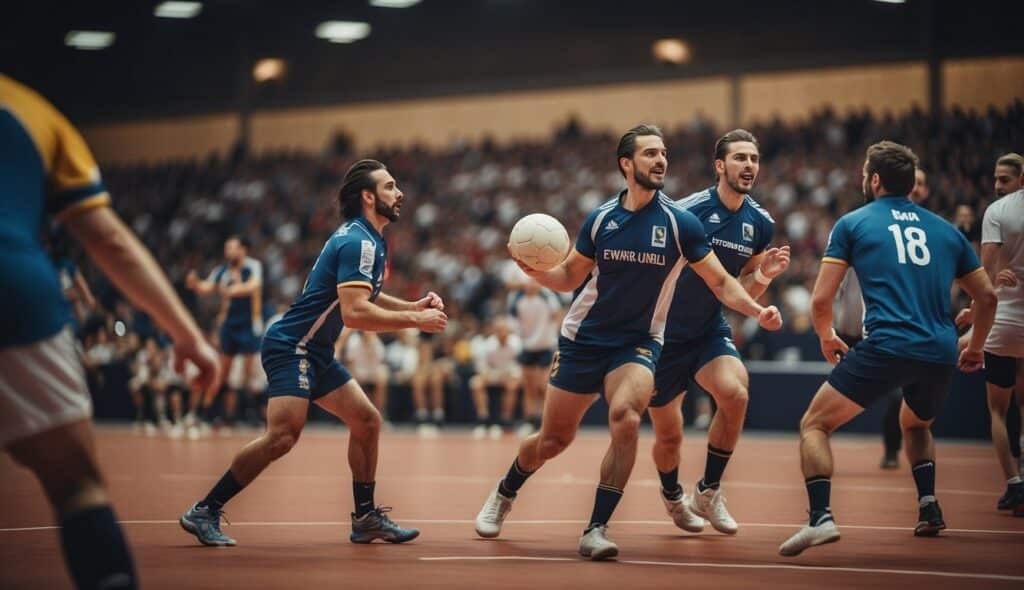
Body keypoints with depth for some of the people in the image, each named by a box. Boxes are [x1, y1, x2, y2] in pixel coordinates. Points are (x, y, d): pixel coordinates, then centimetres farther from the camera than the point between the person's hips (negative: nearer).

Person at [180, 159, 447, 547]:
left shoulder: (368, 240, 14)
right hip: (292, 347, -11)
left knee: (367, 421, 9)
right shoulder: (359, 242, -17)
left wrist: (413, 306, 13)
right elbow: (354, 313, -27)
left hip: (315, 354, 11)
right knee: (283, 436, -21)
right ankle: (204, 512, -13)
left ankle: (366, 518, 17)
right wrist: (415, 321, -21)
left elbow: (365, 297, 28)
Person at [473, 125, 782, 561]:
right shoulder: (601, 219, -3)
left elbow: (721, 283, -5)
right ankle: (503, 494, 39)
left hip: (637, 344, -1)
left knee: (625, 419, -29)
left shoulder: (679, 222, -9)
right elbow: (568, 277, 9)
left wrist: (757, 310, -22)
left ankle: (596, 530, -19)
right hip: (582, 340, 2)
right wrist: (535, 270, -11)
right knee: (553, 438, 7)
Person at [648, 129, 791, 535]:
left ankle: (708, 493, -6)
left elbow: (742, 293, 8)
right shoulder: (688, 211, -17)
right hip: (664, 333, -3)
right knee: (669, 436, 4)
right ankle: (672, 495, 40)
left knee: (735, 393, -27)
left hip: (710, 331, 3)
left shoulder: (760, 223, 0)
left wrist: (763, 276, -12)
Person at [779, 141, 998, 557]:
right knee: (916, 425, 35)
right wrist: (975, 348, 35)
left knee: (814, 425, 4)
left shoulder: (853, 223, 9)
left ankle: (821, 518, -16)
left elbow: (821, 300, 4)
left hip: (886, 347, -5)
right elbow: (987, 296, 20)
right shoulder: (945, 229, 19)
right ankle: (929, 510, 20)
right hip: (940, 353, 5)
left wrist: (826, 337, 24)